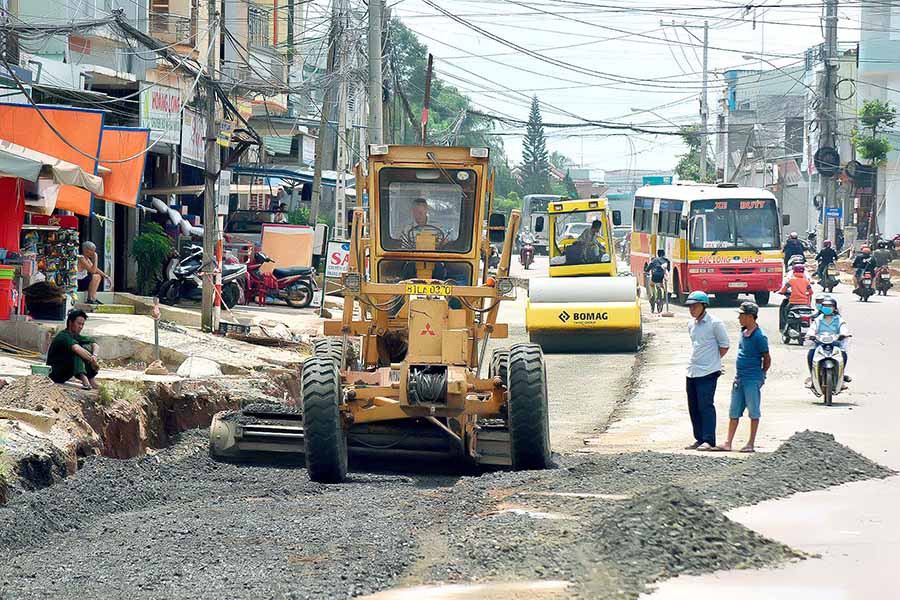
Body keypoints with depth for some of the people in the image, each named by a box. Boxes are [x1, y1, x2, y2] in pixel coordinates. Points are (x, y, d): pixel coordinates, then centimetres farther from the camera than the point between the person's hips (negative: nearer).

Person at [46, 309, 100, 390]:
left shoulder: (76, 336, 7)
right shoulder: (64, 336, -19)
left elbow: (95, 345, -3)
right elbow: (76, 348, -37)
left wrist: (94, 356, -25)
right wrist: (92, 360, -39)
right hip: (55, 373, -8)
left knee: (87, 347, -4)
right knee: (77, 353, -27)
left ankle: (92, 380, -18)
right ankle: (83, 379, -42)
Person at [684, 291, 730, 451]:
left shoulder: (714, 323, -8)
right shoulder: (691, 324, 13)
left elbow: (724, 346, -4)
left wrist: (713, 360, 0)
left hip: (707, 372, -8)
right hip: (692, 372, 8)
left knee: (705, 406, -9)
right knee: (693, 407, 8)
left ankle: (709, 440, -8)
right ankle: (699, 439, 15)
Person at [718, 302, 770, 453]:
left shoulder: (759, 337, -15)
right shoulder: (743, 332, 9)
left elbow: (767, 359, -9)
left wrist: (761, 375, 1)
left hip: (752, 380, -8)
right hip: (739, 378, 8)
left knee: (753, 412, 2)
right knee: (734, 412, 9)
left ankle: (751, 444, 8)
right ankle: (728, 443, 13)